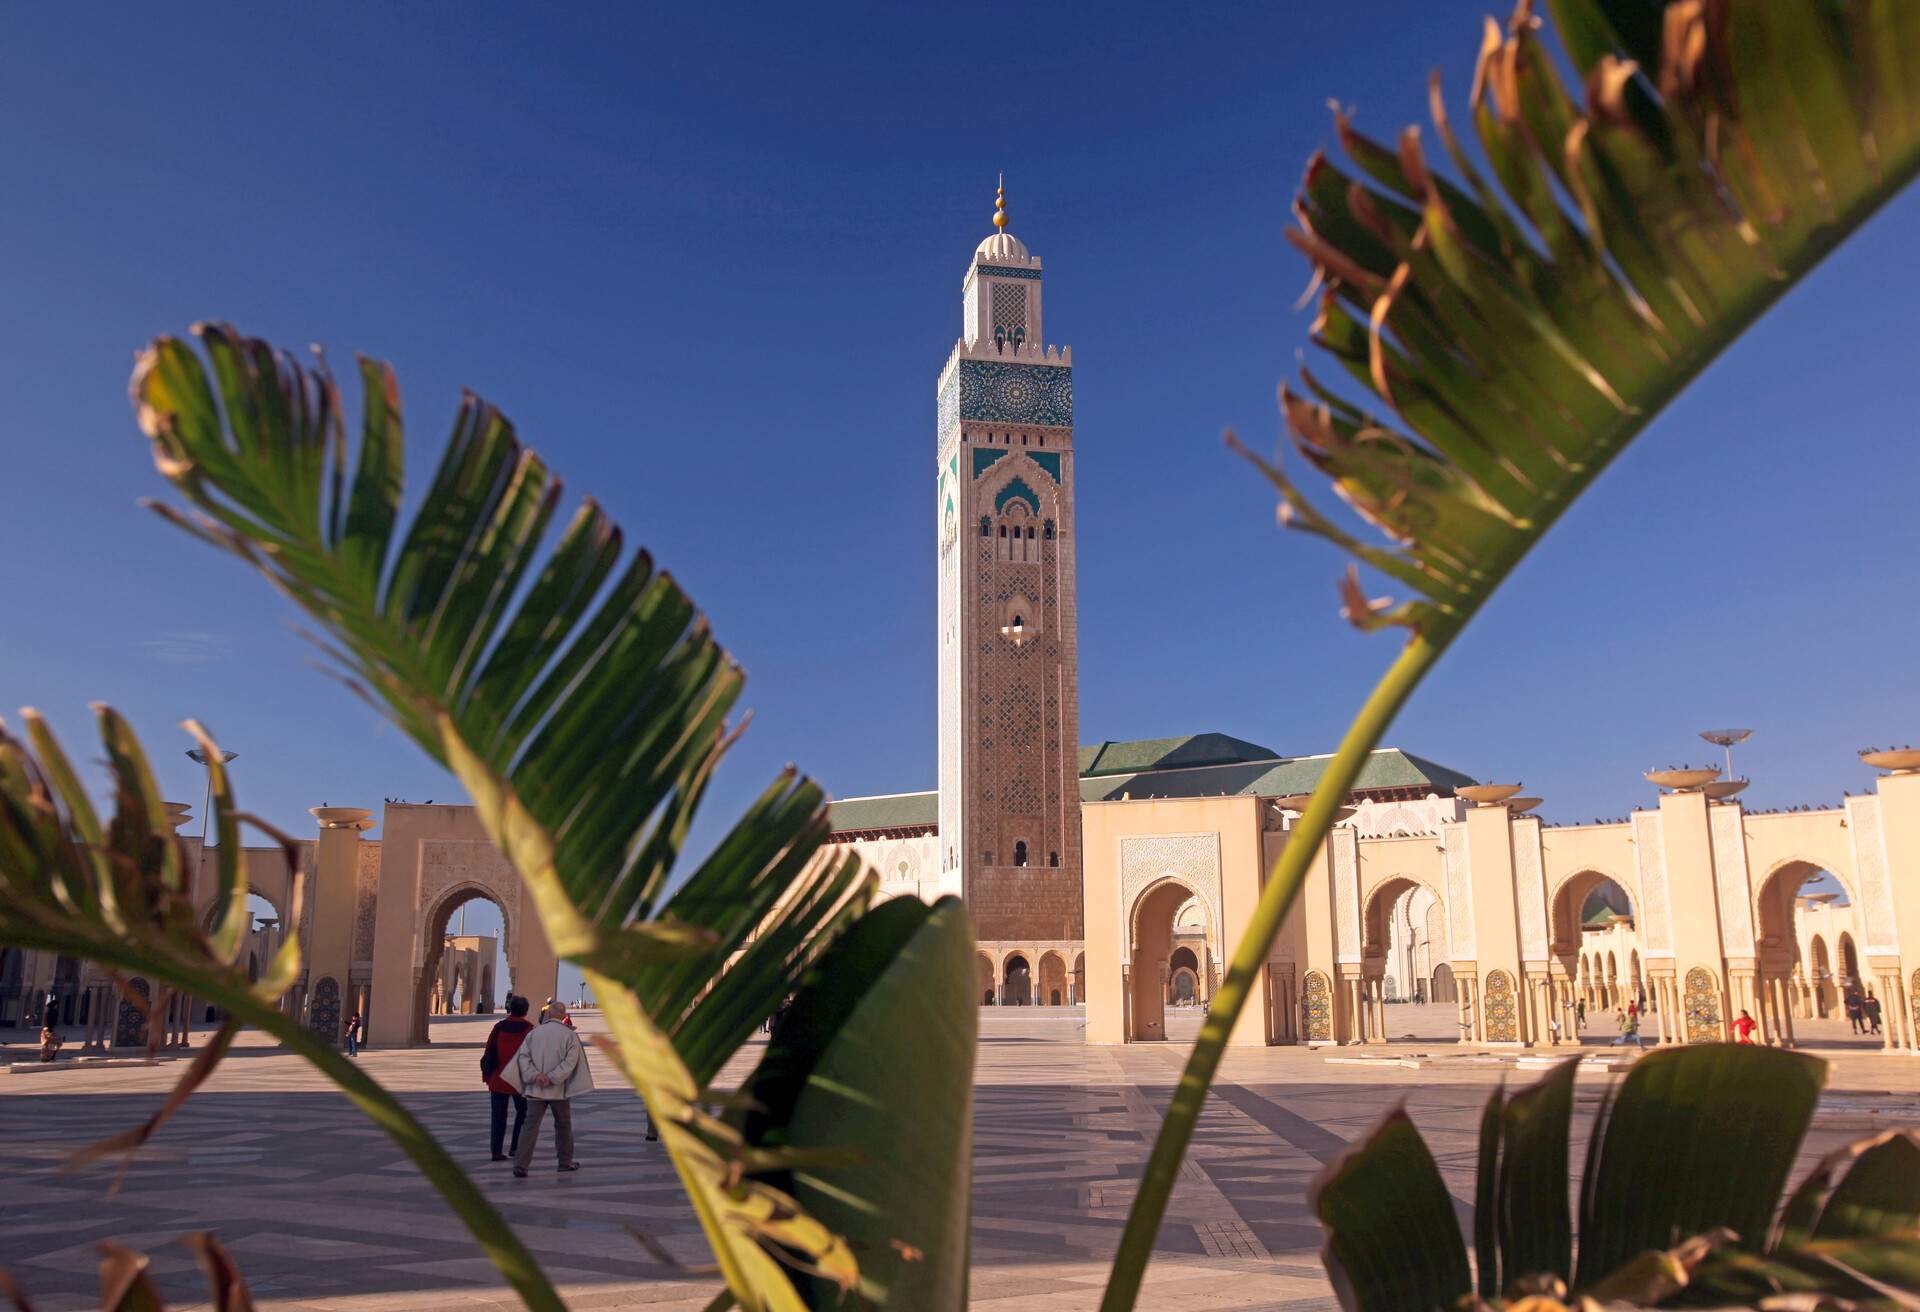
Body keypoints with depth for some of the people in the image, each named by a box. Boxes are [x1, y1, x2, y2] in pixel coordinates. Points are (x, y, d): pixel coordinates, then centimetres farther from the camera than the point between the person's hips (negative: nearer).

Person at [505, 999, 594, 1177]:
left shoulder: (534, 1033, 2)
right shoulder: (570, 1035, -4)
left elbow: (523, 1056, -5)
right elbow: (570, 1062, -13)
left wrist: (535, 1075, -12)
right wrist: (552, 1078, -14)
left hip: (535, 1089, 1)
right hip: (559, 1089, -1)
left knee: (531, 1126, -1)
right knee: (563, 1125, 16)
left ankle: (520, 1165, -13)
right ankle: (565, 1161, 27)